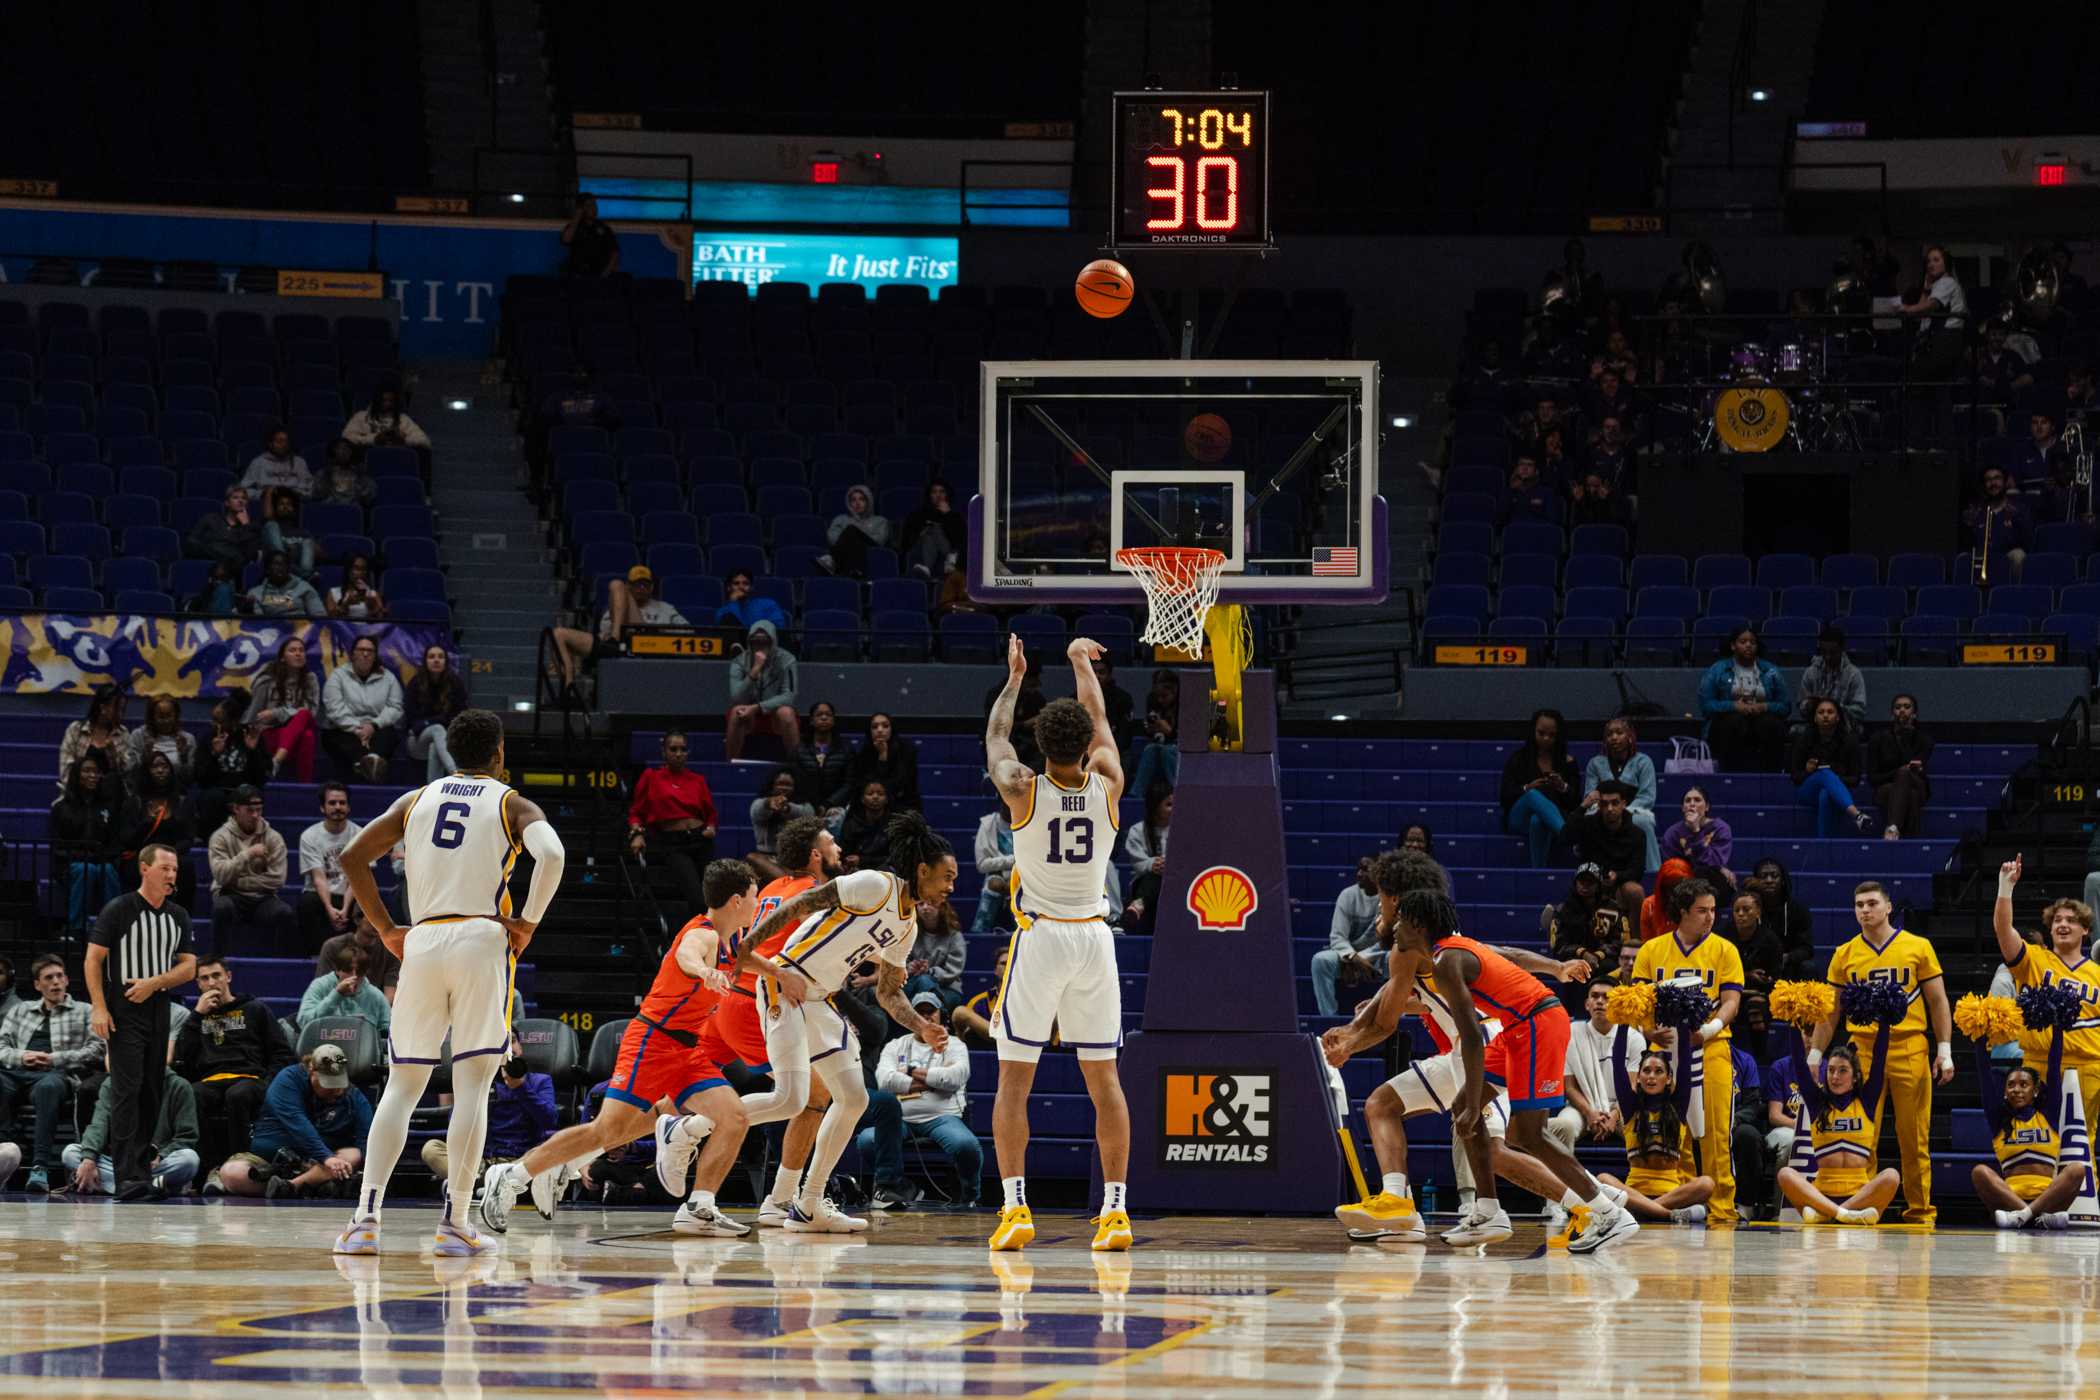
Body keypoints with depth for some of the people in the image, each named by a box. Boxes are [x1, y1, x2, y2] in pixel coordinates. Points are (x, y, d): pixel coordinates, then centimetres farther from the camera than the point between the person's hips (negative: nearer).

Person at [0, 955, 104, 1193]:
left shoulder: (84, 1012, 22)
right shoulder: (19, 1011, 33)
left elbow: (96, 1050, 8)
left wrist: (56, 1059, -5)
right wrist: (21, 1056, -1)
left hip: (56, 1074, -3)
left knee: (48, 1086, -42)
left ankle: (40, 1167, -48)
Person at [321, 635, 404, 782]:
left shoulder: (388, 678, 15)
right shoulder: (338, 676, 9)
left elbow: (394, 709, 1)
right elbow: (335, 710, -6)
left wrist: (374, 725, -17)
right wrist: (356, 729, -19)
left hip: (377, 730, 1)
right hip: (344, 731, -1)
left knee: (387, 735, -33)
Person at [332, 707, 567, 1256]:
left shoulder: (416, 800, 16)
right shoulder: (513, 805, 6)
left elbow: (352, 857, 10)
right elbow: (551, 855, -15)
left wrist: (385, 928, 15)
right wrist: (529, 921, -5)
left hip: (422, 943, 3)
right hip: (482, 939, -3)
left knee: (402, 1085, 8)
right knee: (472, 1084, 0)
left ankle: (366, 1217, -3)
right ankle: (455, 1222, -6)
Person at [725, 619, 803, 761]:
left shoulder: (786, 660, -11)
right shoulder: (739, 662, -9)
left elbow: (789, 696, -18)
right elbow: (736, 698, -21)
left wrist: (757, 708, -30)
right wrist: (755, 670, -33)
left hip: (775, 715, 0)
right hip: (749, 717, 0)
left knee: (786, 712, -33)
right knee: (737, 711, -32)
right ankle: (732, 763, -21)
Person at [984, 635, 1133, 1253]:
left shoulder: (1023, 791, -9)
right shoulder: (1107, 787, -4)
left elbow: (995, 737, 11)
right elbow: (1099, 719, 15)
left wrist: (1014, 678, 27)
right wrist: (1081, 659, 31)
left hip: (1039, 939, -2)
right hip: (1093, 938, 2)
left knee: (1014, 1078, 2)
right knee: (1103, 1076, 7)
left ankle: (1015, 1205, -9)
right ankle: (1114, 1209, 1)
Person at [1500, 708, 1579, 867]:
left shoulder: (1567, 763, 12)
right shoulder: (1519, 759, 11)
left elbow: (1575, 803, 7)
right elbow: (1506, 798, 3)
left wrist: (1564, 788, -14)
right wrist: (1527, 788, -15)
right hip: (1519, 820, 0)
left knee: (1537, 821, -40)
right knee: (1534, 796, -37)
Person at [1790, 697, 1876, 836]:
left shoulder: (1849, 741, 1)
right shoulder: (1805, 739, 2)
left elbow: (1855, 778, 2)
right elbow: (1794, 775, 4)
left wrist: (1837, 780, -18)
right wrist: (1807, 771, -18)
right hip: (1806, 792, 0)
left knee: (1825, 795, -39)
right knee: (1825, 773, -36)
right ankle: (1856, 815, -59)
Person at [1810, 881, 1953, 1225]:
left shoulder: (1918, 948, 6)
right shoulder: (1845, 955, 10)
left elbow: (1938, 1002, 7)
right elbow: (1830, 1011, 13)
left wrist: (1945, 1051, 0)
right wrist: (1815, 1054, 7)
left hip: (1909, 1051, -1)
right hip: (1862, 1051, 1)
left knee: (1914, 1138, 1)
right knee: (1861, 1138, -3)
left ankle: (1920, 1210, 7)